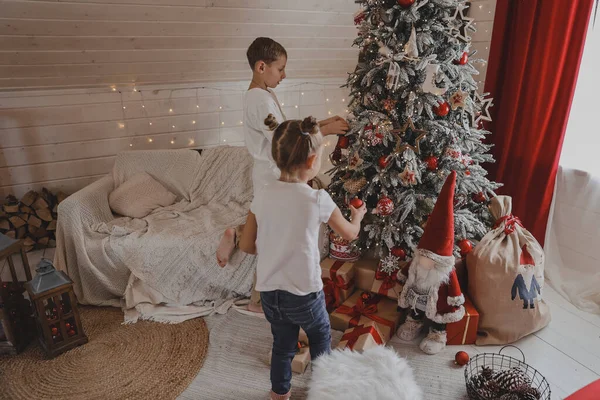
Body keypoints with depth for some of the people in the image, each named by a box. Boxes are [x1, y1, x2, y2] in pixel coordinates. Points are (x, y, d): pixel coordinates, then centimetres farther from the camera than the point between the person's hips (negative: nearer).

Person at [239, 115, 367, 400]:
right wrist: (357, 216, 21)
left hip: (269, 291, 3)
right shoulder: (317, 199, -17)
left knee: (282, 344, 25)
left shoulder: (262, 195, -7)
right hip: (304, 293, -3)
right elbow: (350, 234, 0)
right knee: (321, 337, 26)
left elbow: (246, 246, 0)